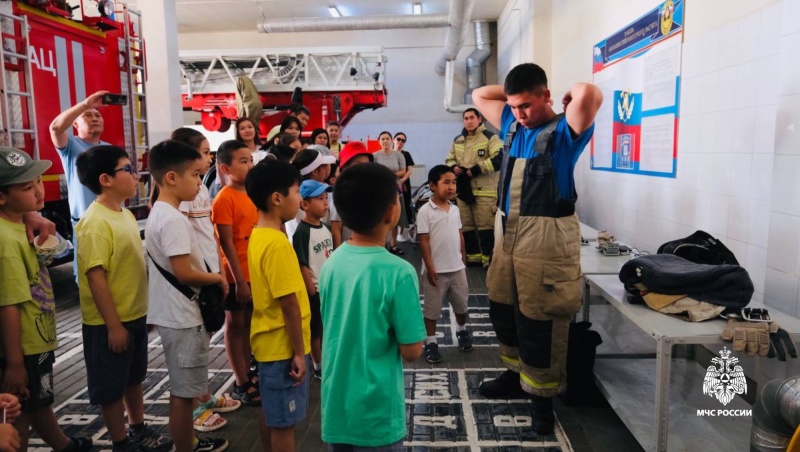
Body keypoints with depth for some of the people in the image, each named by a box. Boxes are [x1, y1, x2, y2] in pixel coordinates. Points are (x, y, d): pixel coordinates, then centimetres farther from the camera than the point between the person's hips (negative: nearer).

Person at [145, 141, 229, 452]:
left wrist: (210, 278, 8)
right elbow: (184, 274, -25)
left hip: (177, 314, 10)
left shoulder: (159, 213, 10)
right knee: (183, 392, 3)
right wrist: (217, 278, -9)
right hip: (183, 317, -10)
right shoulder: (173, 220, -21)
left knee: (184, 389, 22)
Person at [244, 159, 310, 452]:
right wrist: (299, 352, -16)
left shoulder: (258, 236, 5)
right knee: (284, 421, 6)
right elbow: (289, 304, -23)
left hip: (269, 342, 9)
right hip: (282, 346, -9)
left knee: (271, 413, 22)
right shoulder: (277, 243, -25)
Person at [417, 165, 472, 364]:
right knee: (432, 307, 6)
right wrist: (430, 267, -16)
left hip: (457, 268, 6)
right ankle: (431, 342, 20)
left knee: (461, 303, 20)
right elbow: (424, 241, -14)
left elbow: (459, 236, 13)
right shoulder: (426, 211, -13)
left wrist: (463, 260, 13)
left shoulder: (455, 210, 5)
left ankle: (462, 330, 45)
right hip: (436, 270, -6)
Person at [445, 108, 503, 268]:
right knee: (467, 226, 11)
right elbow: (450, 159, 24)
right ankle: (473, 256, 23)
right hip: (463, 188, 6)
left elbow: (500, 158, -15)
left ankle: (488, 258, 3)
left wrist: (478, 169, -18)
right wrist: (454, 167, 0)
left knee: (486, 226, -6)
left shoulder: (490, 137, -5)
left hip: (484, 190, -6)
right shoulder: (457, 140, 16)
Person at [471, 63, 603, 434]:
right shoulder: (511, 125, 13)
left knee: (539, 321, 0)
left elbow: (590, 95, -28)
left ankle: (543, 397, 16)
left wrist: (572, 95, -6)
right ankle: (516, 374, 38)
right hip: (507, 230, 8)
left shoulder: (564, 131, -8)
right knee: (503, 310, 18)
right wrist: (518, 93, 15)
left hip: (546, 235, -8)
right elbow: (479, 95, 25)